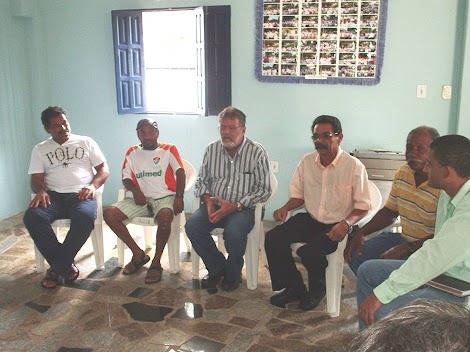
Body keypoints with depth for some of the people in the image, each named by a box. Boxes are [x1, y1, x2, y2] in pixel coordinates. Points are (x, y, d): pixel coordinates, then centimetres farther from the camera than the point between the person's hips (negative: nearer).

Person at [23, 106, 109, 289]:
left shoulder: (86, 142, 18)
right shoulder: (40, 149, 21)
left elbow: (103, 168, 12)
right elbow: (36, 179, 12)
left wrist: (93, 185, -8)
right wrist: (40, 191, -12)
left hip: (81, 195, -1)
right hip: (53, 196, 2)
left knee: (85, 217, -37)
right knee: (32, 217, -31)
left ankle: (57, 268, -20)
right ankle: (66, 266, -19)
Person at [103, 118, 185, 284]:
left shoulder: (169, 149, 8)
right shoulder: (132, 152, 18)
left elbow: (180, 172, -3)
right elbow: (126, 178, 14)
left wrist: (179, 197, -18)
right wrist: (135, 190, -10)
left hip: (165, 196, -4)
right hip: (142, 199, 4)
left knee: (165, 216, -39)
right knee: (109, 213, -17)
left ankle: (156, 263, -20)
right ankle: (138, 254, -6)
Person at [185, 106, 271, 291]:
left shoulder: (257, 152, -5)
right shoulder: (212, 149, 8)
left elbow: (264, 190, -7)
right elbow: (201, 181, 15)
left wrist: (234, 206, -17)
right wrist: (208, 199, -8)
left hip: (243, 208, -4)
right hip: (214, 205, 4)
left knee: (234, 231, -34)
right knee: (192, 225, -23)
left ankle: (233, 274, -2)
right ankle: (217, 267, 1)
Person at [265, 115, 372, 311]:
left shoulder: (354, 166, -11)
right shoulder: (307, 162, 4)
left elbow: (363, 206, -9)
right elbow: (298, 195, 14)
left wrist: (346, 223, -28)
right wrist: (286, 208, -7)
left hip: (337, 226, -5)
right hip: (310, 220, 5)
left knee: (309, 251, -31)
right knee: (273, 238, -15)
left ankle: (317, 289, 5)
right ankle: (294, 288, 2)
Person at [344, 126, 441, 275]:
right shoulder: (402, 173, 4)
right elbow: (390, 212, 15)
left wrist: (408, 248, -28)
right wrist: (361, 232, 4)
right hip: (403, 239, 8)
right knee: (355, 254, -5)